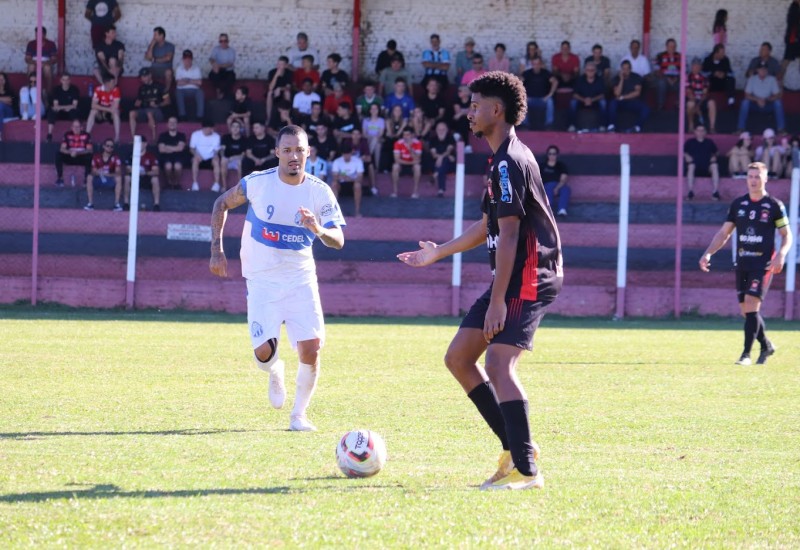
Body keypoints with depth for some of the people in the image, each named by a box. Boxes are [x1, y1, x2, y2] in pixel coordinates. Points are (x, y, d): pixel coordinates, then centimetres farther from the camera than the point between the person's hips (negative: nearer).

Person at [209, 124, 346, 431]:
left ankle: (299, 414, 10)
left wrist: (319, 229, -32)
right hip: (262, 280, -1)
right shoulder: (257, 183, -8)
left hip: (301, 279, 1)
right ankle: (275, 373, 27)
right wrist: (217, 250, 2)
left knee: (311, 349, -11)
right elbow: (222, 204, 8)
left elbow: (338, 241, -10)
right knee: (264, 353, -13)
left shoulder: (320, 192, -6)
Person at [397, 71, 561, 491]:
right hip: (510, 279, 11)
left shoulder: (510, 161, -16)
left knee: (499, 366, -18)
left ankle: (526, 470, -16)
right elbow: (486, 227, 29)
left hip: (528, 278, -11)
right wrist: (438, 253, 39)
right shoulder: (503, 160, 17)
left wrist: (497, 301, -23)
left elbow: (508, 235, -21)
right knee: (458, 358, 10)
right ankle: (515, 446, 13)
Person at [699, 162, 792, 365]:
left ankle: (746, 354, -14)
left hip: (763, 264, -5)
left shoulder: (774, 205, -2)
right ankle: (766, 346, 28)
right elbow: (724, 232, 13)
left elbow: (787, 235, 2)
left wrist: (780, 255, -16)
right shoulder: (738, 204, 9)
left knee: (751, 306, -17)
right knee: (747, 311, 7)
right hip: (742, 264, 5)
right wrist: (708, 253, 1)